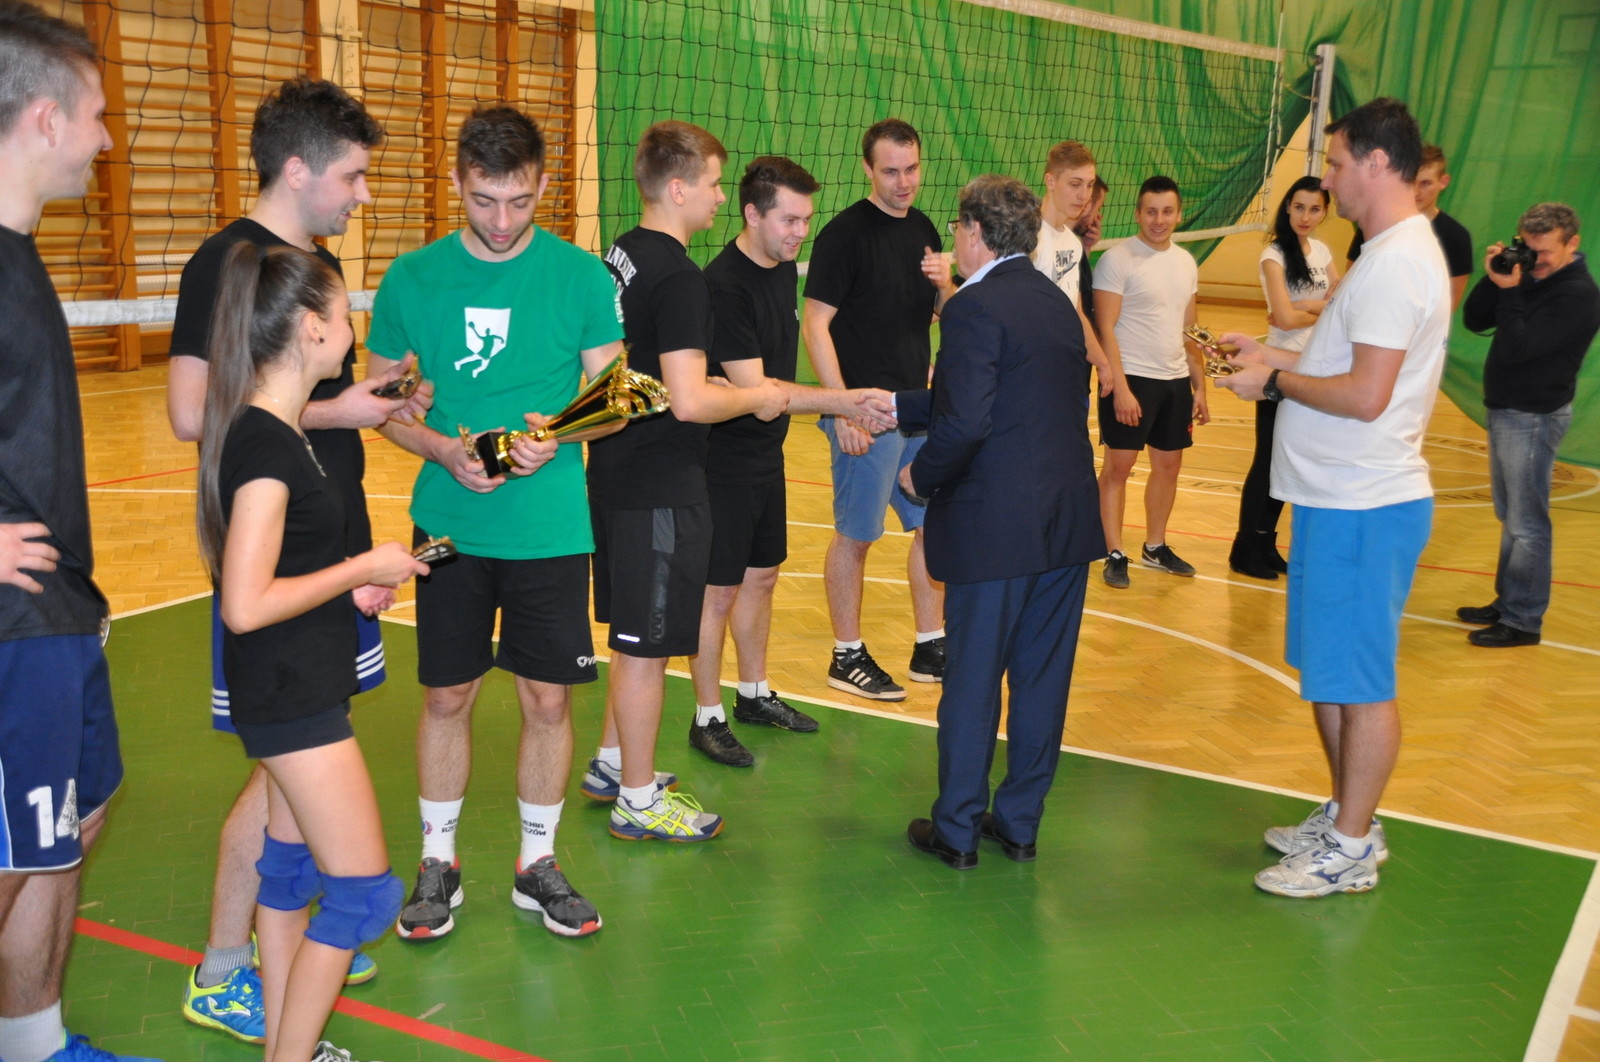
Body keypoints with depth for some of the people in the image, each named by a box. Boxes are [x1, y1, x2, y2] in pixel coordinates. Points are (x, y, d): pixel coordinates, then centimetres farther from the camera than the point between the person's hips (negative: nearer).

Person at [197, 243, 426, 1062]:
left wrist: (356, 585, 6)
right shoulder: (265, 444, -22)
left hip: (295, 687, 10)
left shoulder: (271, 431, 7)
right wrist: (361, 568, -17)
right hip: (290, 695, -10)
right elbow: (245, 605, -26)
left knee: (291, 864, 19)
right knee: (365, 893, -3)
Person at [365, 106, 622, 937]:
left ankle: (537, 865, 25)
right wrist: (444, 451, -12)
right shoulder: (413, 278, 0)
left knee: (549, 699, 6)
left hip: (551, 527, 0)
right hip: (450, 523, 1)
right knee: (446, 697, 9)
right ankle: (438, 863, 28)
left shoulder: (581, 275, -2)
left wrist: (556, 434, -16)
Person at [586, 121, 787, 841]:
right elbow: (690, 402, -27)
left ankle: (613, 761, 38)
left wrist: (732, 389, 18)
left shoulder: (620, 254, 9)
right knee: (646, 645, 3)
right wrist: (755, 397, -9)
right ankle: (639, 801, 16)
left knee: (631, 634, 23)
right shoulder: (679, 278, -20)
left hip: (617, 474, 10)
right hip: (662, 489, -10)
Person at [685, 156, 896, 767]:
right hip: (725, 460, -9)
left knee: (761, 577, 18)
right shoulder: (724, 286, -23)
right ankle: (708, 718, 15)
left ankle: (754, 695, 34)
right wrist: (840, 402, -33)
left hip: (767, 453, 9)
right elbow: (753, 388, -27)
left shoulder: (785, 268, 5)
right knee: (719, 590, 2)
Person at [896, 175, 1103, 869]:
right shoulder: (1057, 301, 13)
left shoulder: (975, 307, -14)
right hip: (1069, 521, 7)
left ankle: (957, 829, 17)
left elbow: (964, 423, -23)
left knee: (972, 679, 5)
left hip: (993, 526, -7)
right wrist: (897, 407, 24)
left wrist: (922, 477, -5)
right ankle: (1020, 823, 25)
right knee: (1042, 676, 13)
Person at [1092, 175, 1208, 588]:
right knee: (1118, 465, -1)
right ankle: (1115, 555, 9)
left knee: (1168, 464, 12)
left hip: (1176, 380, 7)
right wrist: (1120, 387, -19)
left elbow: (1189, 331, 17)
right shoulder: (1118, 260, -9)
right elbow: (1105, 328, -13)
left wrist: (1199, 386, 12)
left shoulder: (1186, 263, 11)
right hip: (1132, 379, -6)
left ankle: (1155, 547, 27)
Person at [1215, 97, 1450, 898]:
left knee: (1358, 681, 1)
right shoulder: (1394, 252, 15)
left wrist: (1275, 381, -12)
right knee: (1327, 670, 18)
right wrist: (1275, 357, 12)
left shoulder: (1397, 261, -18)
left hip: (1363, 507, -10)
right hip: (1341, 497, 10)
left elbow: (1365, 396, -24)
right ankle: (1344, 818, 31)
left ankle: (1351, 849, 13)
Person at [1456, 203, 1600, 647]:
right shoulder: (1528, 277, 8)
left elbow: (1516, 348, -24)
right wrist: (1494, 279, -6)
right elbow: (1474, 321, 7)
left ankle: (1523, 621, 1)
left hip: (1534, 418, -9)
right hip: (1505, 410, 9)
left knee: (1526, 523, -5)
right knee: (1510, 517, 16)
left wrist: (1508, 291, -19)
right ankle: (1507, 602, 27)